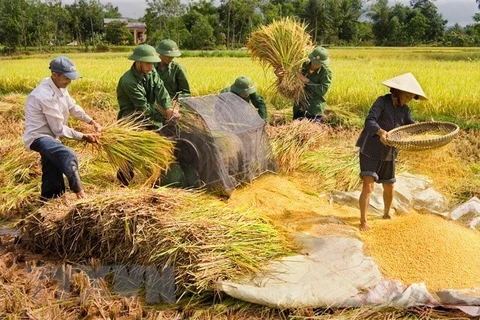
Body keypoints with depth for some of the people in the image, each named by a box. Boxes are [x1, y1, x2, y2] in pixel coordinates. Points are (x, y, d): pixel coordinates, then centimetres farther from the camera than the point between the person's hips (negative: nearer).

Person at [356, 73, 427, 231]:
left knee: (389, 188, 18)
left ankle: (387, 214, 42)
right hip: (370, 151, -6)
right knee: (368, 186, -15)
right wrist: (381, 132, -45)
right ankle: (363, 221, -6)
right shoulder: (382, 102, -14)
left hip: (388, 154, 6)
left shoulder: (405, 110, 6)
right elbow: (370, 121, -27)